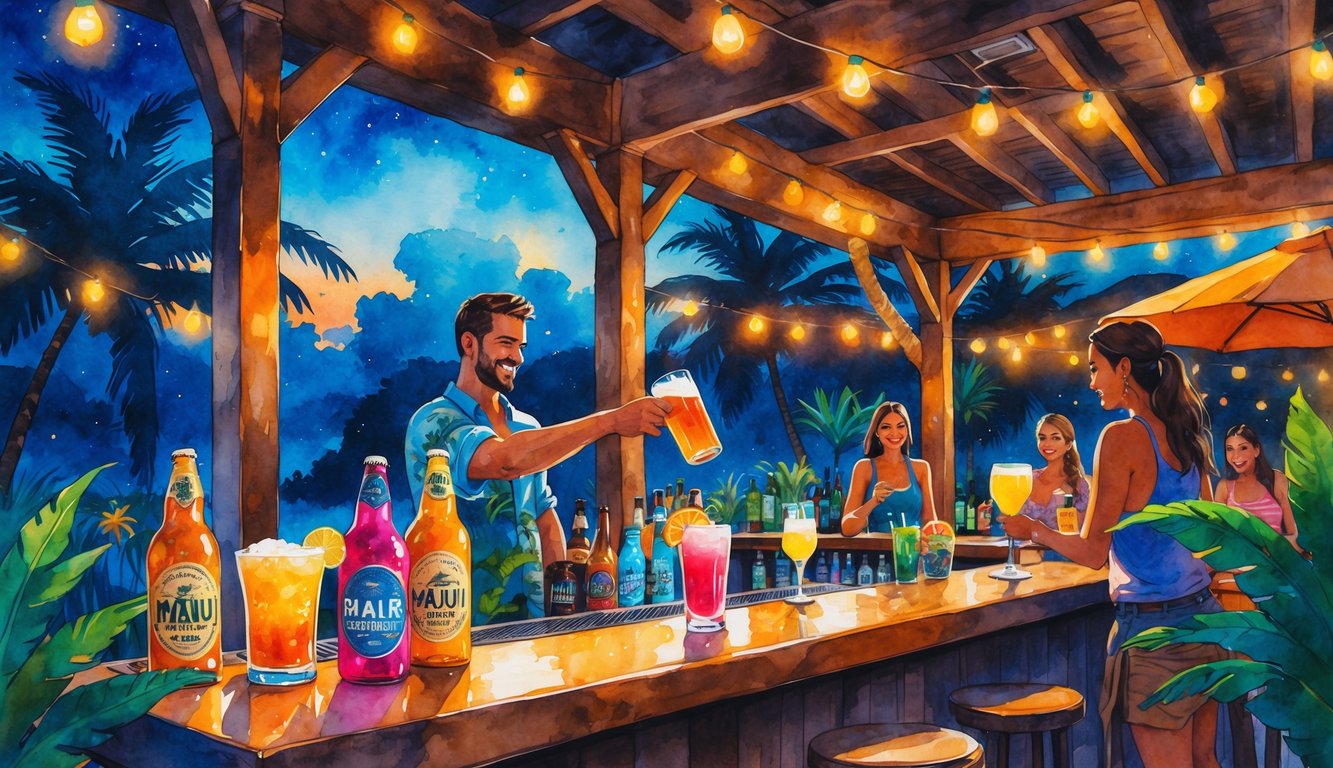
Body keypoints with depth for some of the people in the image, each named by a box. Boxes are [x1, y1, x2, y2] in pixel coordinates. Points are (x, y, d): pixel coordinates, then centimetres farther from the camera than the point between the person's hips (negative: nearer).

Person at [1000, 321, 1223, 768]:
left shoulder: (1123, 436, -17)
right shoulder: (1184, 435, 6)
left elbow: (1093, 551, -14)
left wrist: (1032, 530, 0)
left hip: (1154, 628, -8)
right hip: (1204, 614, 8)